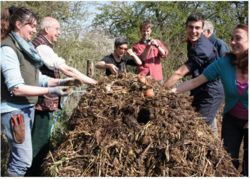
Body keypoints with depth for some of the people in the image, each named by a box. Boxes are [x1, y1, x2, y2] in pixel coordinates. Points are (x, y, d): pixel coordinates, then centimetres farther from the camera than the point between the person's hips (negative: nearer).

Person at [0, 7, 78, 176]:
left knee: (18, 154, 15)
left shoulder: (26, 48, 12)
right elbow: (16, 88, -22)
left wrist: (59, 81, -2)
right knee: (24, 159, -8)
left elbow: (36, 78, 13)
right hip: (14, 110, -9)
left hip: (28, 107, 9)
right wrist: (50, 90, -23)